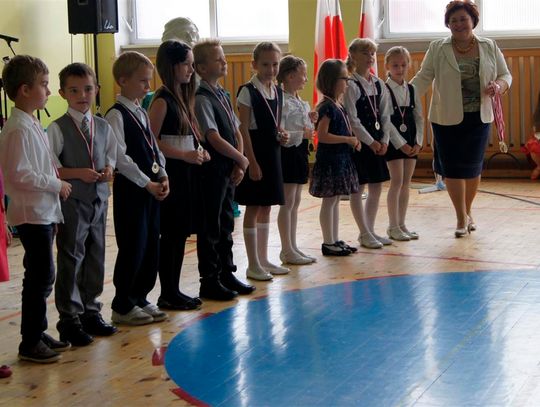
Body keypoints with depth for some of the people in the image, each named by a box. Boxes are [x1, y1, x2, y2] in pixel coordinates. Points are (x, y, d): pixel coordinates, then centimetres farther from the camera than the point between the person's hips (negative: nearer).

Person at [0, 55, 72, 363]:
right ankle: (30, 343, 5)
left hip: (45, 212, 10)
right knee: (41, 276, -5)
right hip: (32, 213, -10)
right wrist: (56, 185, -15)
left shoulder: (33, 125, 13)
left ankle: (38, 333, 27)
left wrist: (55, 172, 7)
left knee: (41, 275, 16)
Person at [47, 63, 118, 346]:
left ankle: (91, 312, 27)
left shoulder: (103, 126, 8)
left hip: (99, 199, 6)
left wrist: (109, 168, -3)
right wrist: (78, 173, -21)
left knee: (95, 257, 13)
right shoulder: (58, 128, -9)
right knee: (71, 260, 0)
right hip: (72, 202, -6)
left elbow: (111, 155, 18)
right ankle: (69, 319, 10)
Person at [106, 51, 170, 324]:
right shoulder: (116, 115, -12)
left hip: (151, 187, 8)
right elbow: (120, 157, -18)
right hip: (130, 189, -8)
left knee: (151, 245, 11)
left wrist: (162, 177, 3)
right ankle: (123, 307, 7)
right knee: (133, 247, -4)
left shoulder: (141, 113, 15)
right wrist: (147, 183, -17)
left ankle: (140, 298, 23)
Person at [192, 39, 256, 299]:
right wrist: (242, 159, -8)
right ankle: (210, 281, 10)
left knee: (226, 223, 16)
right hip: (212, 170, -8)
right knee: (210, 228, 1)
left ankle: (226, 274, 27)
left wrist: (238, 166, -1)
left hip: (229, 171, 8)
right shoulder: (201, 99, -15)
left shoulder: (223, 95, 12)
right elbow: (215, 139, -20)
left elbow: (236, 133, 12)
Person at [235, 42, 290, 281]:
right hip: (255, 153, -7)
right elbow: (244, 129, -14)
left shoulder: (277, 92, 9)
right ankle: (253, 265, 6)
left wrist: (281, 135, -2)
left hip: (272, 153, 7)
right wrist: (252, 162, -18)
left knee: (266, 207, 13)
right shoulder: (248, 91, -11)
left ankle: (263, 260, 22)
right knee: (253, 209, -1)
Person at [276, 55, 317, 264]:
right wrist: (302, 134, -24)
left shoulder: (301, 103, 13)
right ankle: (287, 250, 4)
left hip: (300, 152, 9)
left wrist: (310, 121, 4)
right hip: (287, 153, -9)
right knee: (288, 202, -3)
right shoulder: (282, 102, -15)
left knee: (295, 202, 12)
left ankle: (292, 247, 18)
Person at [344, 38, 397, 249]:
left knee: (376, 188, 10)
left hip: (377, 142, 7)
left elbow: (385, 115, 9)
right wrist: (370, 141, -14)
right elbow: (353, 120, -14)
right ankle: (364, 234, 8)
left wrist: (384, 140, -2)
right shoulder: (351, 86, -11)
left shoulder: (379, 84, 9)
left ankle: (370, 230, 20)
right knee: (357, 188, 0)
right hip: (359, 142, -7)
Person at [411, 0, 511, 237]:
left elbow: (505, 75, 9)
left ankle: (468, 211, 30)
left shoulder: (489, 47, 3)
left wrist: (498, 86, -14)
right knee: (453, 168, 0)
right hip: (447, 119, -2)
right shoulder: (438, 49, -3)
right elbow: (423, 78, -5)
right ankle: (461, 218, 12)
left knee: (473, 167, 9)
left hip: (478, 119, 2)